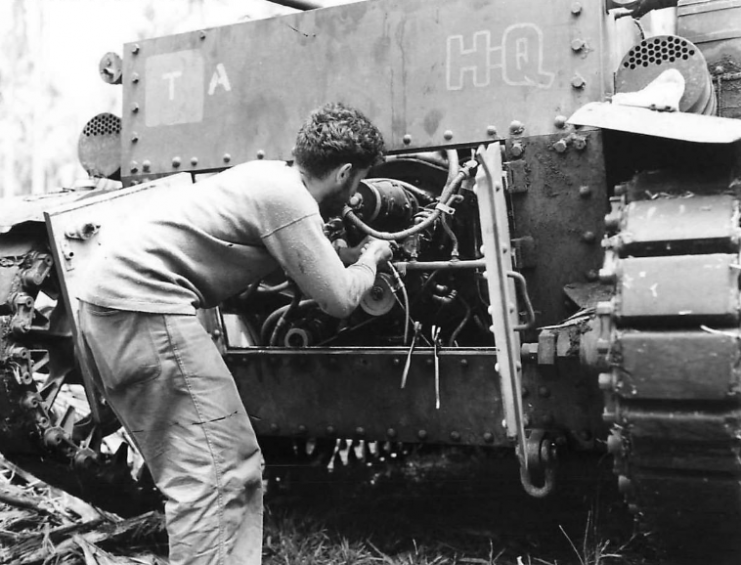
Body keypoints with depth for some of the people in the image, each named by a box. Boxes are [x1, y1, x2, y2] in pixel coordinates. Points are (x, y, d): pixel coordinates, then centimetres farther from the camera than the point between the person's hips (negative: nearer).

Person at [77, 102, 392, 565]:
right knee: (215, 478, -11)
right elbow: (339, 299, -9)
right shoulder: (289, 199, -11)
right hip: (145, 306, -10)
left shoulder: (270, 176, 17)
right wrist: (370, 261, 10)